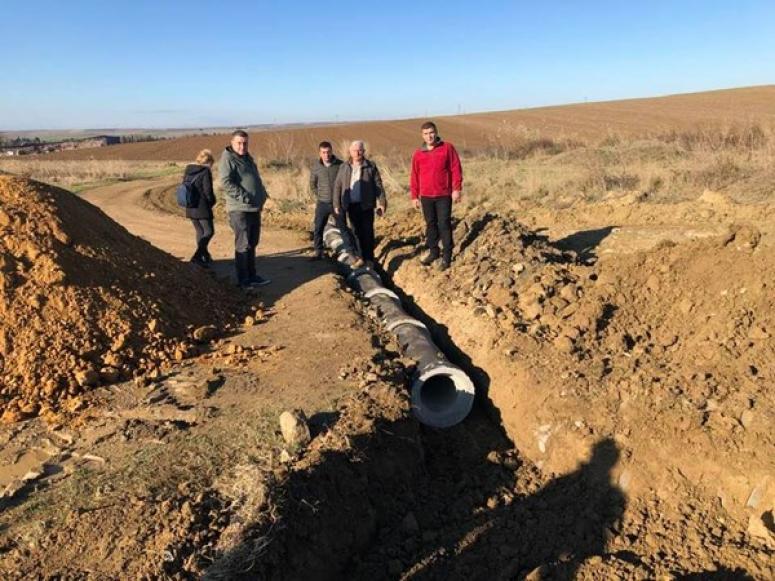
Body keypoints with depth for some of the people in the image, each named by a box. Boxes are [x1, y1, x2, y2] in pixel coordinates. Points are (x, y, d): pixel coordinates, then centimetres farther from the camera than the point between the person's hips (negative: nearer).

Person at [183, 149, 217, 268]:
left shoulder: (187, 171, 9)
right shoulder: (205, 171, -12)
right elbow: (208, 191, -15)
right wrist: (212, 202, 2)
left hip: (190, 208, 7)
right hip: (202, 208, -7)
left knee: (200, 232, 17)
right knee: (209, 231, 0)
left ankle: (205, 256, 27)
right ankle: (197, 256, -11)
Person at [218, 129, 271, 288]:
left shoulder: (248, 158, 18)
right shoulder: (228, 159, -10)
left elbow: (256, 180, 27)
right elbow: (226, 183, -20)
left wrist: (262, 194, 12)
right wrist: (244, 197, -23)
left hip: (254, 208, 9)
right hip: (240, 209, -9)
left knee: (252, 244, 15)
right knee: (243, 245, -3)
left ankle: (252, 276, 26)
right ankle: (243, 280, 5)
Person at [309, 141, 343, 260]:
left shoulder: (340, 165, -7)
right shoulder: (315, 167, -1)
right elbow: (312, 184, 14)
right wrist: (318, 196, 7)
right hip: (322, 203, 2)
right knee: (318, 229, 1)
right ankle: (318, 252, 11)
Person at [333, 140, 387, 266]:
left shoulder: (371, 166, 1)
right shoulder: (344, 167, 7)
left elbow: (378, 185, 1)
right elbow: (337, 186, 9)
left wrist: (382, 203, -5)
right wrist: (336, 205, 5)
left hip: (366, 205, -2)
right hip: (351, 206, 2)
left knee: (367, 233, -1)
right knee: (357, 232, 9)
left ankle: (369, 259, 5)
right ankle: (359, 257, 18)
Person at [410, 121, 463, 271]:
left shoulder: (447, 148, -2)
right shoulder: (418, 154, 6)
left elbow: (456, 169, -4)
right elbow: (414, 176, 10)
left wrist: (456, 189, -10)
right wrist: (414, 196, 8)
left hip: (444, 195, -3)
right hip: (426, 196, 3)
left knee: (444, 225, -2)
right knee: (430, 225, 12)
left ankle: (447, 256, 6)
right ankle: (433, 252, 25)